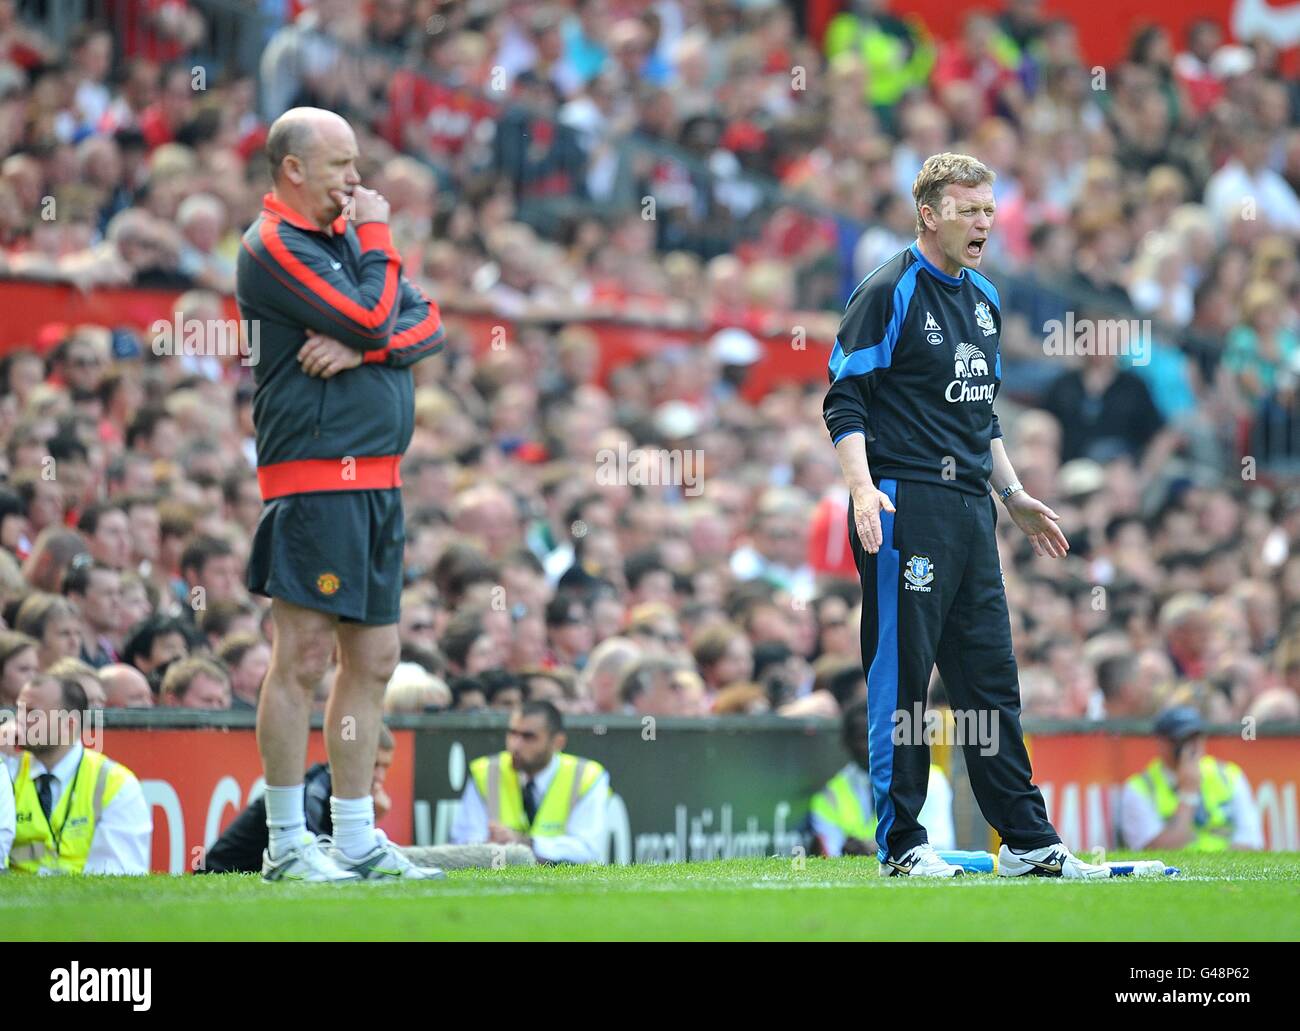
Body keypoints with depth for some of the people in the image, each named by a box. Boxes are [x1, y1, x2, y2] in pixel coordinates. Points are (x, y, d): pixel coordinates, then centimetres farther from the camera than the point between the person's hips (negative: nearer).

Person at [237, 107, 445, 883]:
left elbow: (428, 324, 9)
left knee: (374, 660, 10)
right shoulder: (274, 247, -8)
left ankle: (356, 841, 16)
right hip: (315, 477, -9)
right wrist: (377, 237, -3)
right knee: (305, 657, -8)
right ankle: (286, 846, -5)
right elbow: (372, 319, -18)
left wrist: (362, 346, -10)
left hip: (377, 482, 9)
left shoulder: (344, 234, 18)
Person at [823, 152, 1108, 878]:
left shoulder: (983, 298, 17)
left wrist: (1014, 496, 25)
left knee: (991, 678, 8)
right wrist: (862, 487, -23)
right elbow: (844, 401, -11)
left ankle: (1028, 841, 10)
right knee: (901, 678, -4)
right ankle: (901, 844, 1)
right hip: (906, 503, -8)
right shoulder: (889, 293, -7)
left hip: (970, 508, 8)